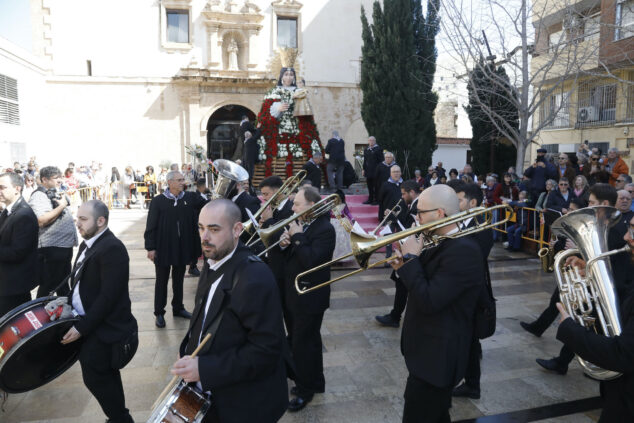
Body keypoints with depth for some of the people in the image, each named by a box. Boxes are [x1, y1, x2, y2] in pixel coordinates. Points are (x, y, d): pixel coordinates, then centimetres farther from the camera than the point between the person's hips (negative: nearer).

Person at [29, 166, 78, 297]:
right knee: (48, 286, 2)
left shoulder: (56, 194, 13)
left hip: (65, 246, 9)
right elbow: (42, 221, -27)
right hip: (51, 249, -9)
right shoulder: (38, 196, -14)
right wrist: (61, 206, -21)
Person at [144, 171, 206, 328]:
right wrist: (150, 247, -10)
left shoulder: (191, 198, -1)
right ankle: (159, 313, 21)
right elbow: (151, 226, -7)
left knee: (179, 279, 18)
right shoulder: (158, 201, -8)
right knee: (162, 281, 9)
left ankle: (178, 308, 33)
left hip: (182, 248, 3)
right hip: (163, 248, -3)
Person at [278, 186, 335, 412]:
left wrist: (297, 237, -23)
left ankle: (306, 390, 21)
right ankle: (315, 382, 38)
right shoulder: (301, 224, 6)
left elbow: (310, 260, -30)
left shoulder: (325, 229, -19)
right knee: (309, 340, 21)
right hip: (296, 294, 9)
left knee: (302, 343, 2)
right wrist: (284, 244, -9)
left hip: (310, 297, -9)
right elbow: (290, 255, 11)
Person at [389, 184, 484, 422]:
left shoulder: (463, 250, -26)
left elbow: (429, 301, -29)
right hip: (430, 350, 9)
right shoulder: (442, 242, 5)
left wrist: (411, 258, -21)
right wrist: (406, 267, -4)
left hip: (436, 356, -9)